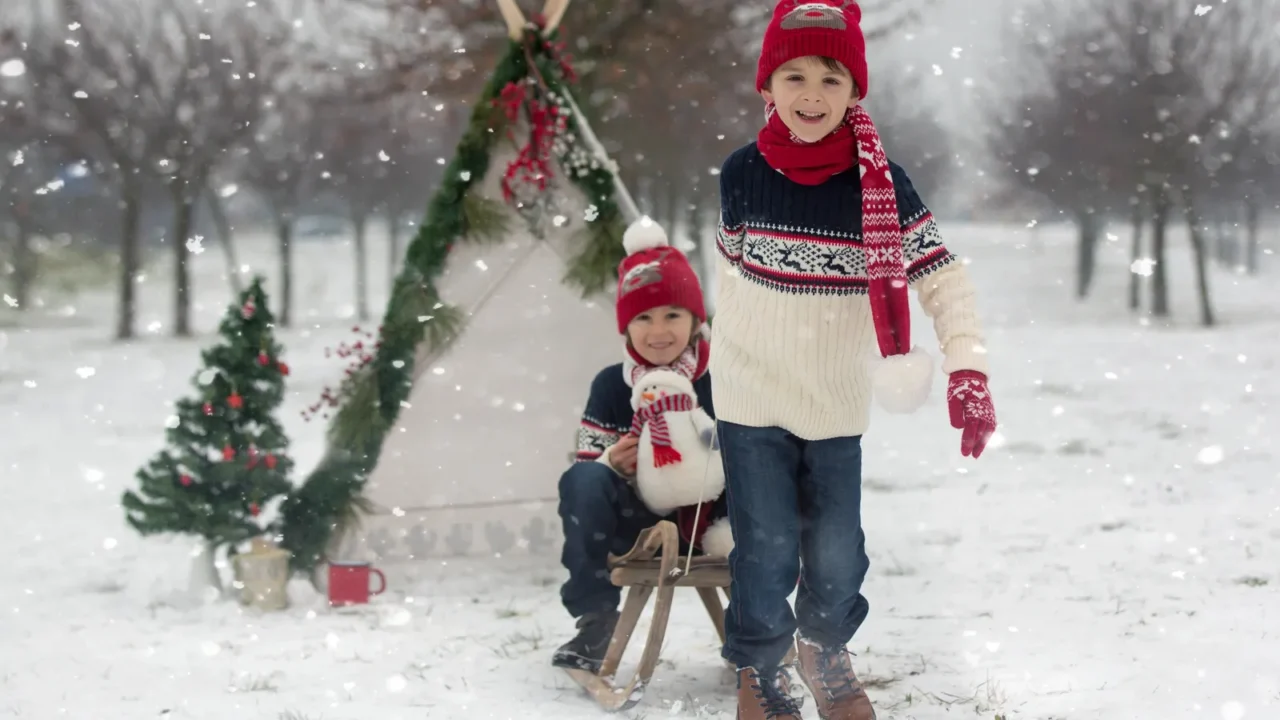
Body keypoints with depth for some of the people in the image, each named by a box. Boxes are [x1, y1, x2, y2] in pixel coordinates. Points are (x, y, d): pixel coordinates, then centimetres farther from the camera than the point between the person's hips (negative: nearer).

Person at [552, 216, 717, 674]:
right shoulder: (611, 387, 4)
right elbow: (586, 463, 5)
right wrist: (612, 464, -19)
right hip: (639, 525, 1)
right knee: (583, 481, -28)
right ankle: (595, 623, -17)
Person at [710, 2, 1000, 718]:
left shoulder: (881, 184, -12)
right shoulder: (743, 174, -8)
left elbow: (944, 276, -14)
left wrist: (968, 368, -26)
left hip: (837, 404, 0)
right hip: (752, 398, 0)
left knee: (837, 551, 9)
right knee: (767, 549, 2)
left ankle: (827, 647, 37)